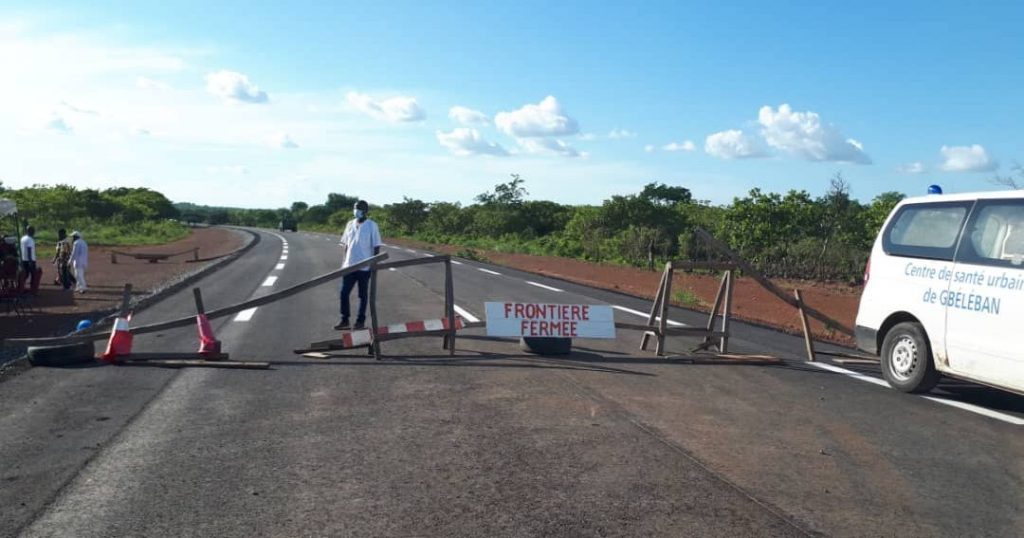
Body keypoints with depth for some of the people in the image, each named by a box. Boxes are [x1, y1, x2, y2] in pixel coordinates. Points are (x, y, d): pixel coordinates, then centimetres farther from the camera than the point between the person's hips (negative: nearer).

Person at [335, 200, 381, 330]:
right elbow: (345, 244, 16)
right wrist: (344, 261, 11)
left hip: (364, 266, -5)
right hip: (349, 266, 5)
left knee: (362, 295, 5)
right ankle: (345, 320, 15)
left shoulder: (372, 226, -6)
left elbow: (376, 246, -6)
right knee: (344, 293, 4)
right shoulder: (350, 224, 9)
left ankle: (361, 321, 15)